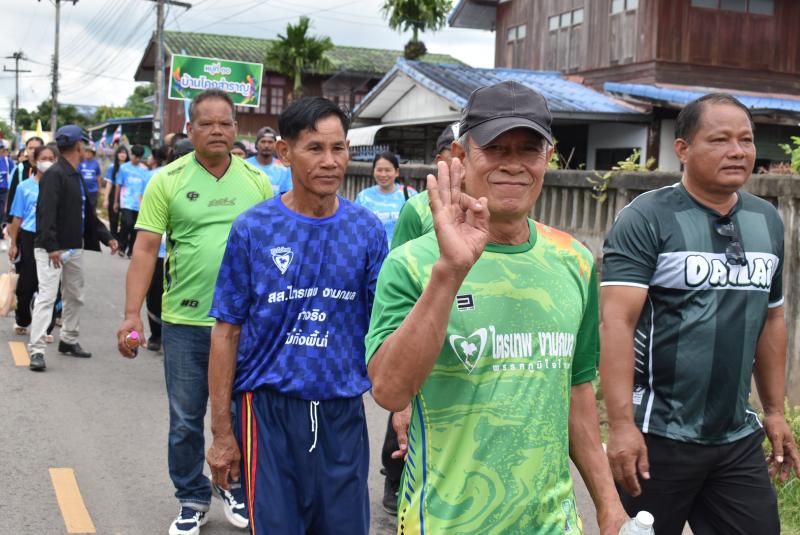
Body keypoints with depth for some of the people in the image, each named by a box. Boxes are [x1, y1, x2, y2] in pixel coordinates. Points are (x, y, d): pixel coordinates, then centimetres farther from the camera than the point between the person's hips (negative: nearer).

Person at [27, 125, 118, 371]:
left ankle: (69, 340, 30)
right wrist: (51, 246, -30)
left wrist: (106, 237, 14)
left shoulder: (76, 176, 15)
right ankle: (36, 350, -11)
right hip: (51, 249, -9)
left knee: (75, 296, 16)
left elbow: (88, 213, 21)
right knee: (46, 296, -11)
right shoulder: (54, 174, -14)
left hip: (74, 248, 9)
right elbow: (46, 213, -23)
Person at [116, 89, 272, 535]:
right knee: (185, 421, 10)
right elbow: (146, 250, -5)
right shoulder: (167, 181, -3)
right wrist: (132, 314, -12)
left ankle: (235, 490, 34)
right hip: (184, 322, -1)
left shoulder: (257, 181, 3)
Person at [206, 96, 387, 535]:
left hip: (343, 412, 2)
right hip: (270, 410, -2)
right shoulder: (253, 230, -4)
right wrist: (222, 431, -3)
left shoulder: (367, 230, 0)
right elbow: (227, 332, -2)